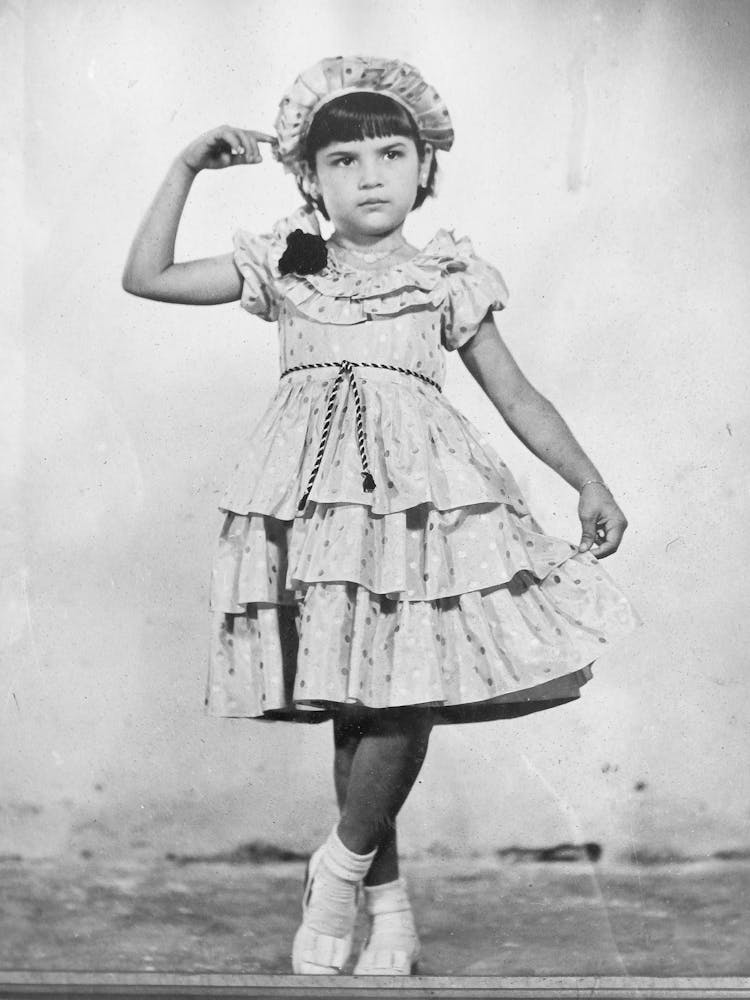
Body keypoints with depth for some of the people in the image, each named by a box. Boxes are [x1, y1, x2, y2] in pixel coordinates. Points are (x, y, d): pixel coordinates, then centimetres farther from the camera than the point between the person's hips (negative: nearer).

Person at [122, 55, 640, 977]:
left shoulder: (446, 277, 9)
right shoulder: (282, 267, 12)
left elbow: (516, 396, 12)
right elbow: (146, 277, 13)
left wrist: (587, 480, 4)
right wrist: (187, 166, 9)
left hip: (419, 495, -1)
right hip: (313, 502, 1)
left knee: (406, 694, -12)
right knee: (351, 704, 4)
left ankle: (341, 866, 12)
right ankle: (388, 905, 18)